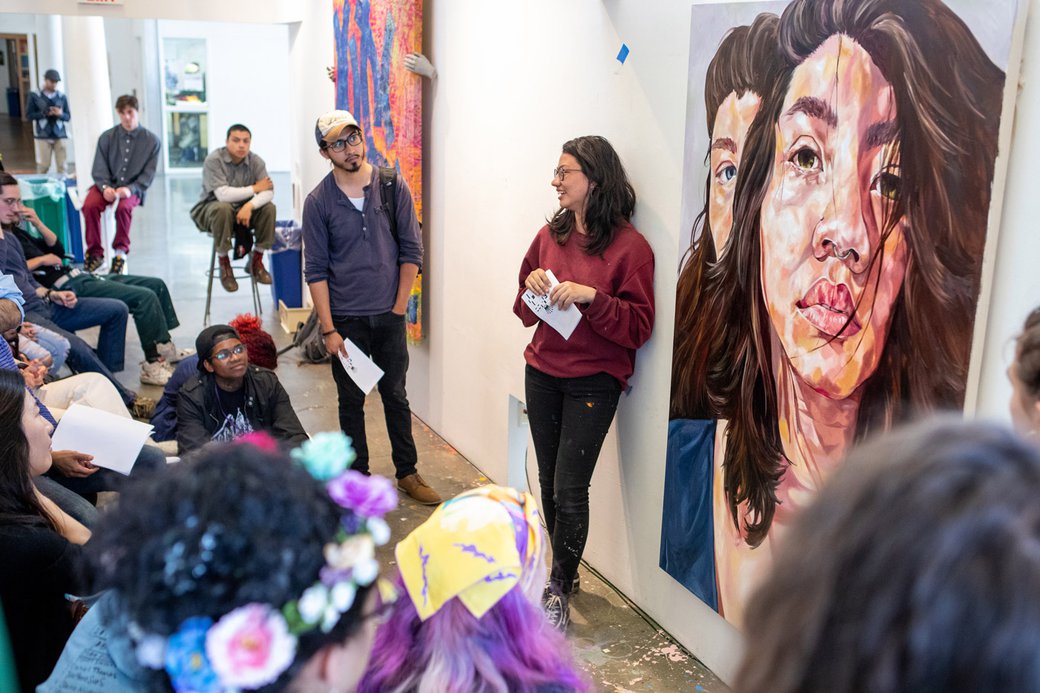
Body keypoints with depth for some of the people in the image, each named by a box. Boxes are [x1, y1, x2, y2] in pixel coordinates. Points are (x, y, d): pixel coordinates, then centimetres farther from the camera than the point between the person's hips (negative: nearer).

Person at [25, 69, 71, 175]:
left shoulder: (62, 97, 8)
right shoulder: (34, 96, 3)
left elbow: (68, 117, 10)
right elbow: (28, 115, 1)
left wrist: (60, 114, -11)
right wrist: (44, 113, -12)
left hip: (60, 135, 2)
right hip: (43, 136, -2)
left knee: (61, 165, -1)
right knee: (43, 165, -3)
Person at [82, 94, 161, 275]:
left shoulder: (151, 141, 0)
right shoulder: (107, 137, 3)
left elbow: (148, 175, -3)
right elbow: (99, 169, 3)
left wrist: (130, 189, -20)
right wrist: (105, 187, -18)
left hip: (133, 188, -2)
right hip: (107, 185, 2)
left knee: (123, 207, -35)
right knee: (89, 205, -28)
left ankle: (121, 251, -14)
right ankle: (95, 253, -10)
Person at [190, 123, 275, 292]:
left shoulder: (256, 162, -5)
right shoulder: (214, 160, -18)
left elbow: (268, 192, -18)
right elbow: (223, 194, -29)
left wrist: (250, 205, -38)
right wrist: (254, 188, -19)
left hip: (243, 210, 4)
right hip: (210, 210, -4)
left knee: (268, 208, -22)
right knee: (223, 208, -37)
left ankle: (256, 261, -6)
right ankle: (224, 263, -19)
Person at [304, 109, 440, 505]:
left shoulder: (393, 188, -2)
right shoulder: (318, 202, -6)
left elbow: (411, 250, 1)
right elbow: (316, 271, -5)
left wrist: (399, 307, -3)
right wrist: (328, 330, -10)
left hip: (389, 315, 1)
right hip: (345, 319, -1)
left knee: (395, 396, 12)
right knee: (351, 402, 10)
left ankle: (407, 473, 25)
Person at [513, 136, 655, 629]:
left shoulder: (629, 246, -12)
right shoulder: (550, 235, 6)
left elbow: (639, 327, -13)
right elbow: (526, 312, 14)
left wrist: (591, 297, -24)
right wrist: (531, 286, -7)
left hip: (593, 382, -5)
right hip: (543, 373, 6)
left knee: (569, 490, -3)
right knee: (548, 482, 13)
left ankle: (559, 592, 16)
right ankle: (562, 573, 32)